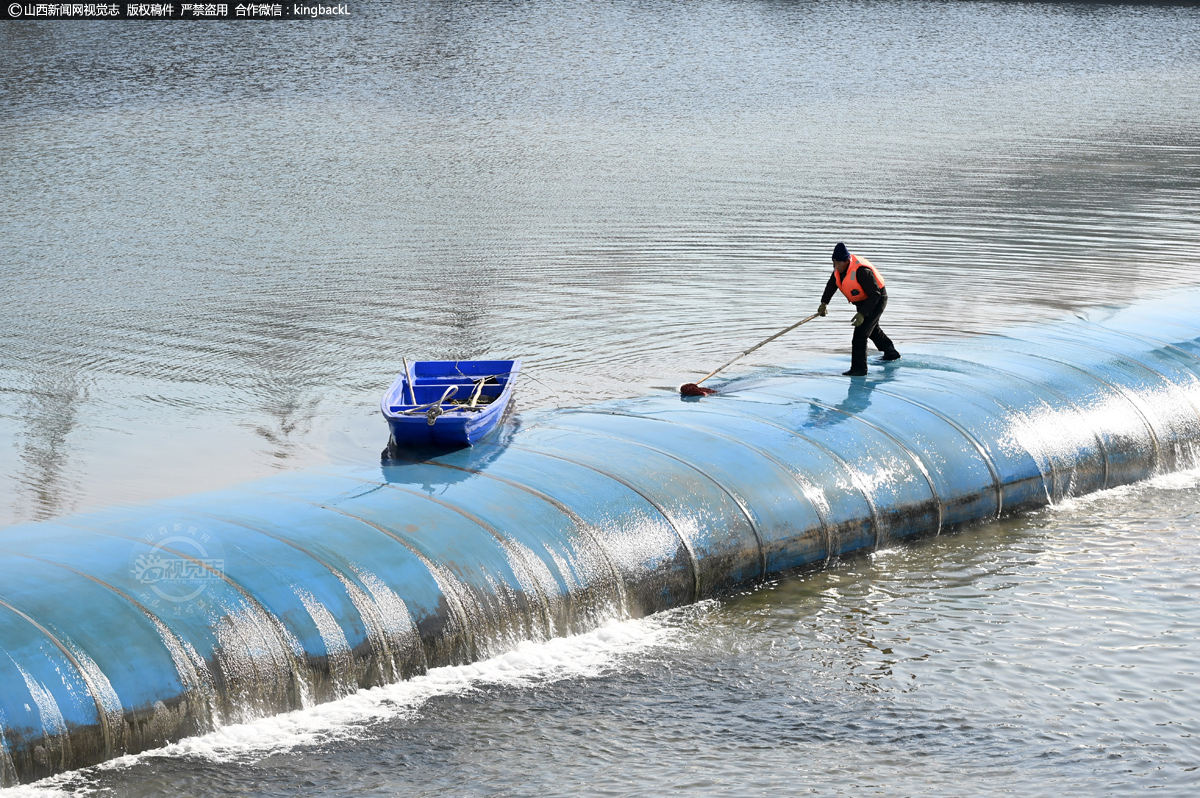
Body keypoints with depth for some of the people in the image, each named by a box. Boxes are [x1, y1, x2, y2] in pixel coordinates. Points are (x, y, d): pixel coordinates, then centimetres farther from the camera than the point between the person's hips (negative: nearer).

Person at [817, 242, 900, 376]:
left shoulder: (861, 271, -36)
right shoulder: (840, 267, -11)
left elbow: (875, 295, -32)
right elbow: (831, 285, 3)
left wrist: (863, 314, -38)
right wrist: (824, 303, -11)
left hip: (876, 301, -10)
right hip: (862, 302, 10)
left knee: (860, 332, -18)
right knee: (873, 329, 29)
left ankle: (859, 369, -15)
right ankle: (891, 353, 51)